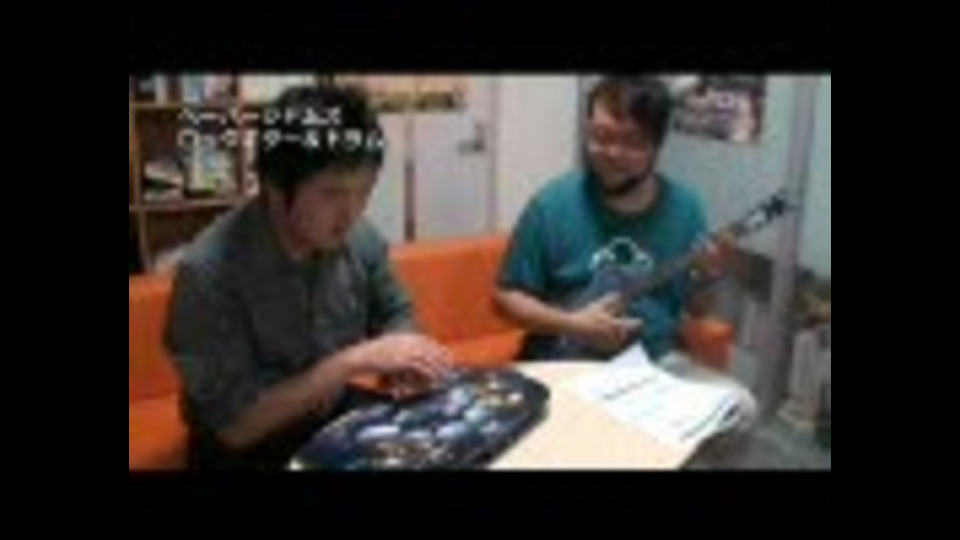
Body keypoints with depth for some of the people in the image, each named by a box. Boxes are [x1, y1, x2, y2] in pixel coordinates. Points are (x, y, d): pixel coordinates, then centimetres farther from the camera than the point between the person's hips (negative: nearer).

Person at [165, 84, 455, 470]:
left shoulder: (360, 237, -11)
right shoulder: (208, 272, -26)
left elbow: (396, 315, 7)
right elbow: (235, 423, -24)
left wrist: (398, 361, -16)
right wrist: (353, 361, -29)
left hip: (340, 415, 4)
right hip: (249, 447, -4)